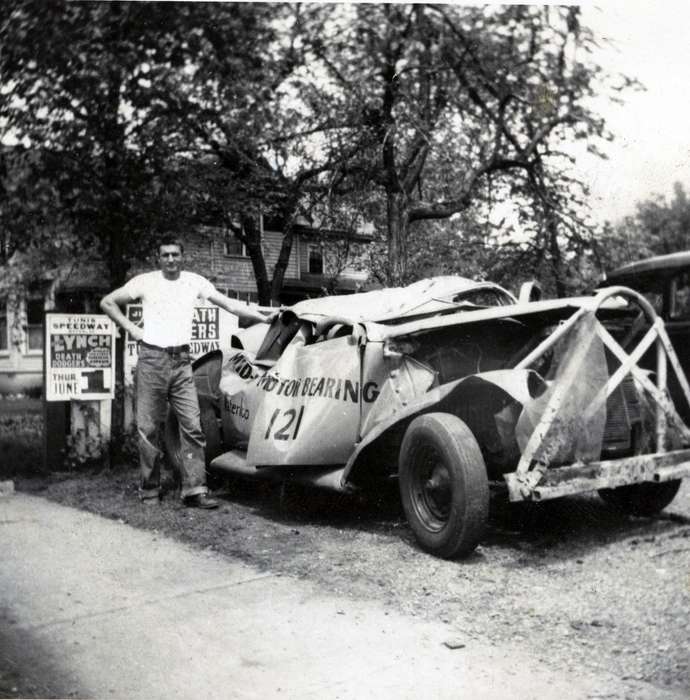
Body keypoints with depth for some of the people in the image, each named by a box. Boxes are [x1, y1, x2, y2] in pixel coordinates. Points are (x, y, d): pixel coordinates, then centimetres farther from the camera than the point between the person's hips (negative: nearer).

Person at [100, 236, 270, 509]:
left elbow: (231, 305, 6)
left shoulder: (195, 282, 7)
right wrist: (131, 328, 0)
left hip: (182, 361, 2)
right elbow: (107, 302, 9)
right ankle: (149, 489, 15)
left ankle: (194, 489, -1)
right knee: (148, 428, 3)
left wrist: (267, 319, 0)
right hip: (152, 360, -2)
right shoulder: (145, 282, 2)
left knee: (192, 425, -5)